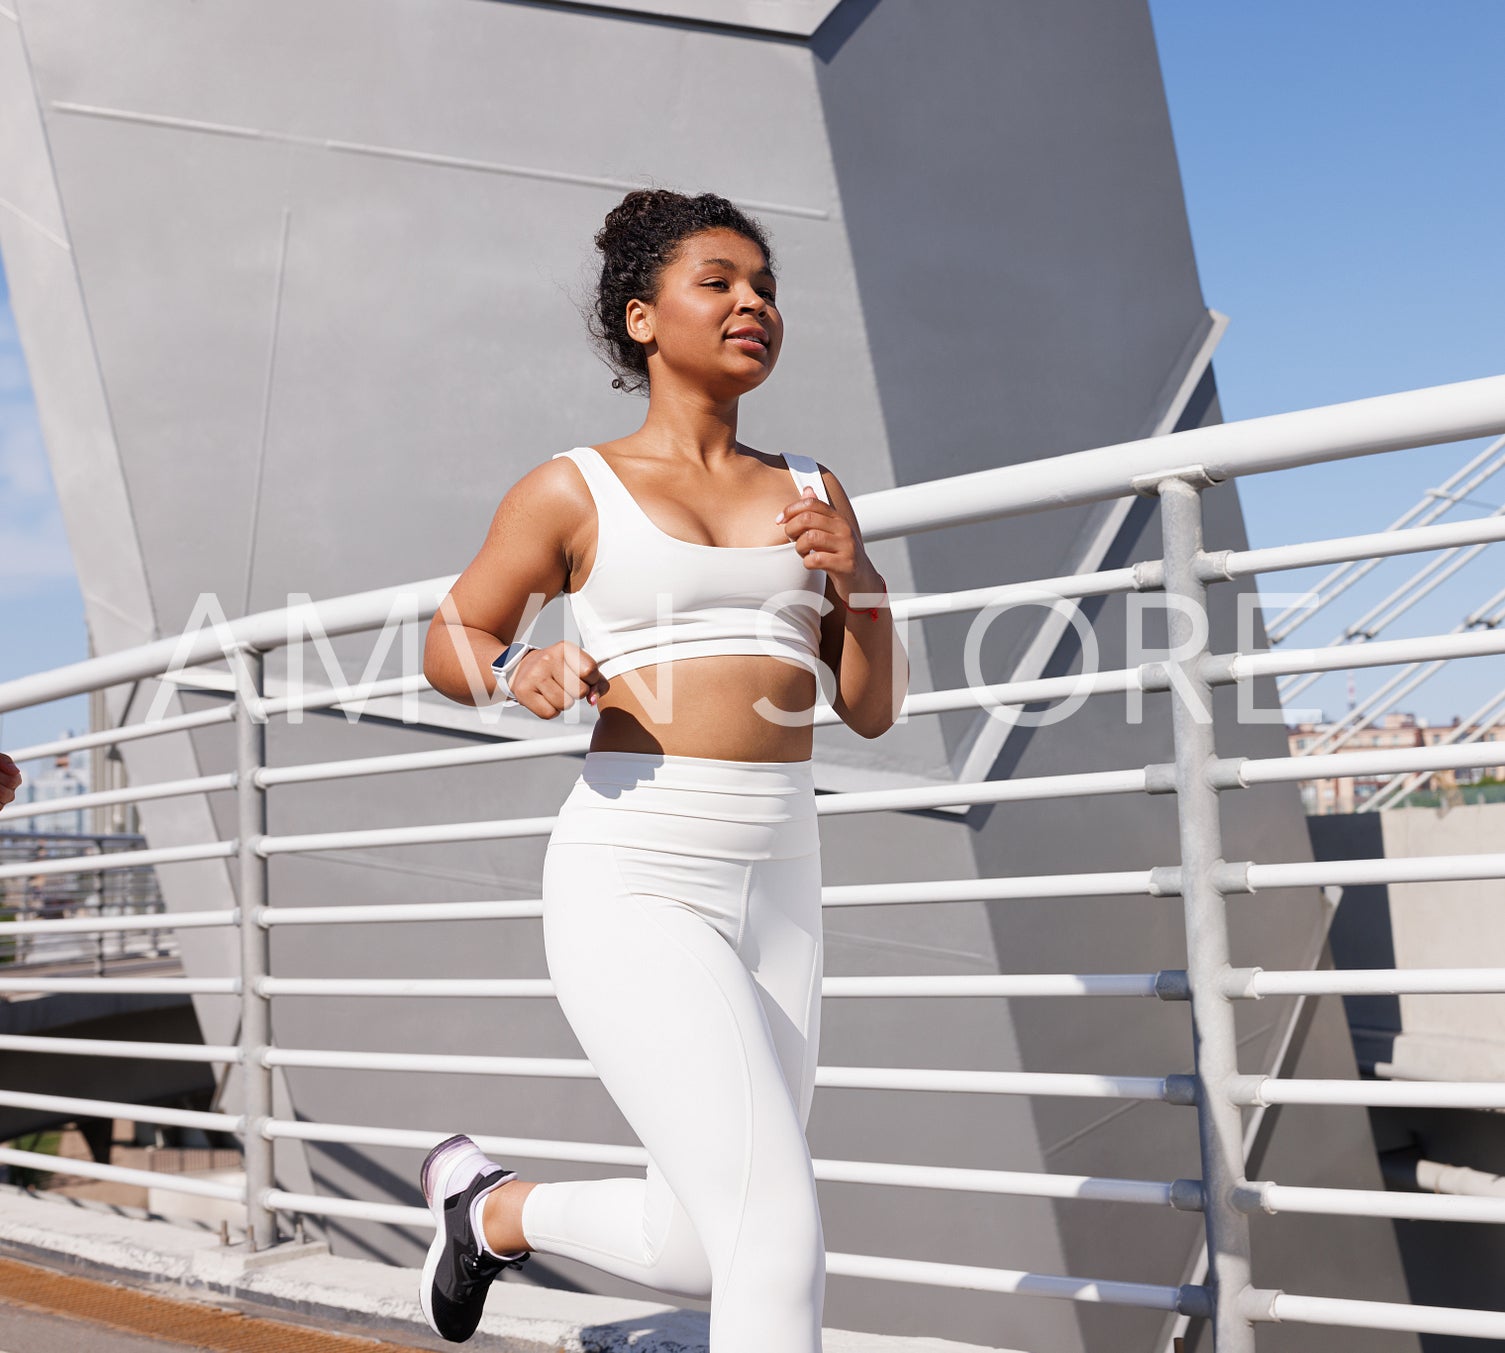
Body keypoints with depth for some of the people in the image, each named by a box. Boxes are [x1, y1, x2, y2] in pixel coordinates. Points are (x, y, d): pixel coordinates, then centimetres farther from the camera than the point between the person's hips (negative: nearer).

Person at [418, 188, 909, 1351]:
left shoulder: (811, 494, 12)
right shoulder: (572, 490, 1)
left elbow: (873, 709, 12)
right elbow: (451, 645, 11)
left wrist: (860, 579, -6)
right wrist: (524, 673, -11)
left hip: (776, 892, 6)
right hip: (633, 887, -5)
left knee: (710, 1257, 14)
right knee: (779, 1239, -14)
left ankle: (493, 1205, 40)